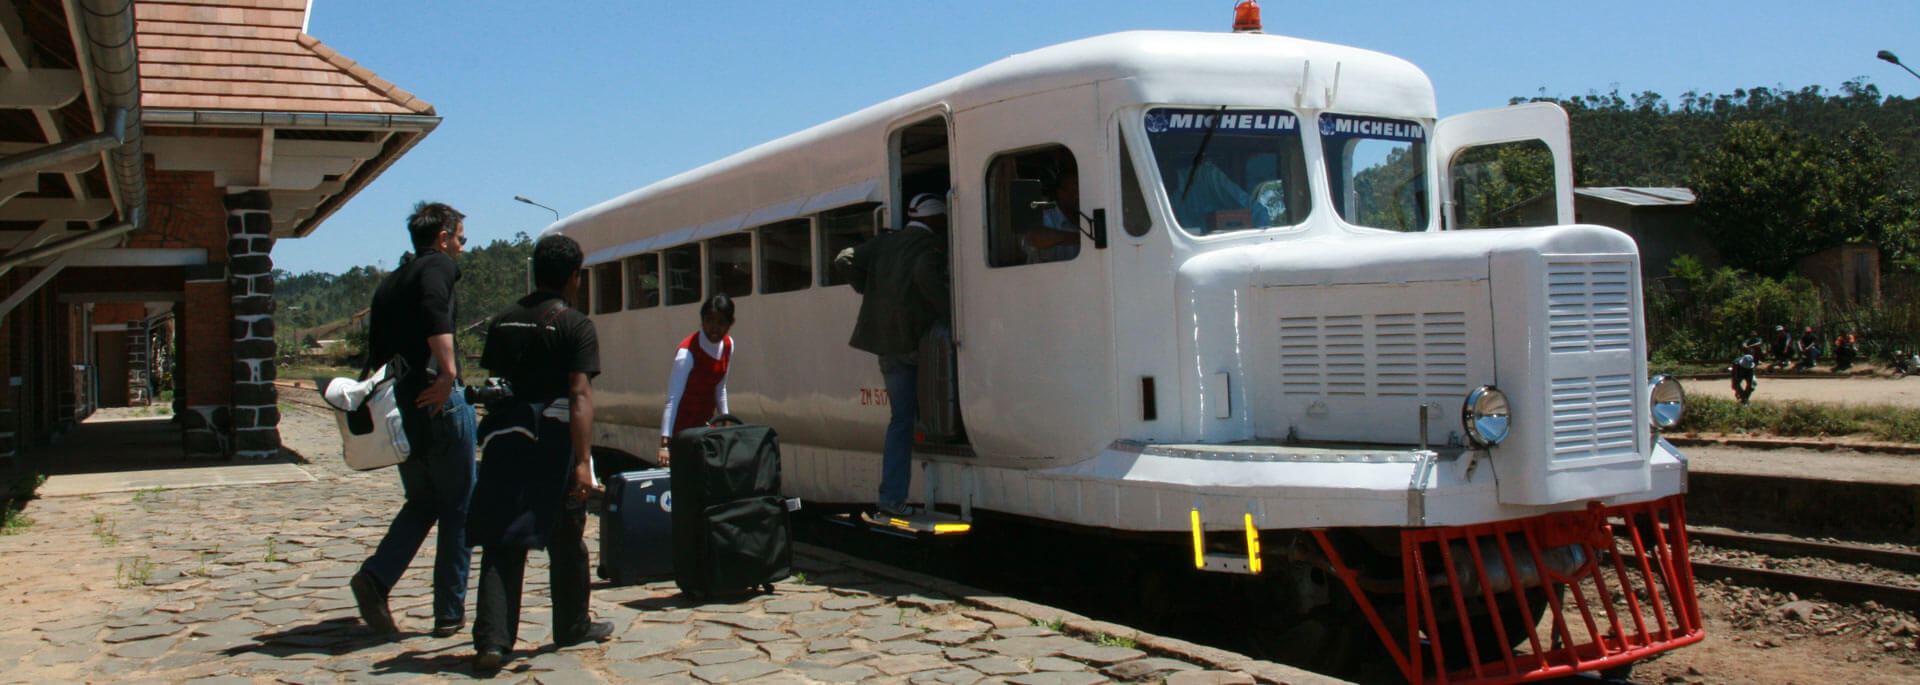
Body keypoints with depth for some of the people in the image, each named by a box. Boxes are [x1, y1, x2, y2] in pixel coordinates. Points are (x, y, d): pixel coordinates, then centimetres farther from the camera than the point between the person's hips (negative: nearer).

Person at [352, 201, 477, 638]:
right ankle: (449, 613, 6)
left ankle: (376, 576, -1)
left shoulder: (389, 283, 20)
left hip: (399, 405, 7)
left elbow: (375, 349, 18)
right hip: (438, 401, -7)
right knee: (457, 508, 3)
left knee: (421, 502, 19)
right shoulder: (438, 266, -3)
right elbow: (435, 311, -25)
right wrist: (448, 371, -29)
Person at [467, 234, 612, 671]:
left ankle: (492, 643, -6)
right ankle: (572, 627, 29)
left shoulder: (504, 322, 11)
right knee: (566, 542, 13)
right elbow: (580, 395, -16)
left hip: (506, 441, 4)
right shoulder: (574, 325, -6)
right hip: (553, 444, -4)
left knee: (501, 544, 3)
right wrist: (583, 461, -21)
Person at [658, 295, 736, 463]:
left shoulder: (728, 345, -2)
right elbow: (672, 399, -30)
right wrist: (664, 444, -38)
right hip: (682, 426, -7)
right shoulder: (687, 353, -23)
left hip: (706, 424, 7)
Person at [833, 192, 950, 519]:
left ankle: (891, 497, 5)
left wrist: (871, 292, 17)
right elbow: (925, 272, -24)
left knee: (901, 418, 8)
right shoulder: (933, 245, -3)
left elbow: (844, 261, 9)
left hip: (887, 344, 6)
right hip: (918, 337, -6)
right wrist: (948, 311, -18)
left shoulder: (885, 242, 16)